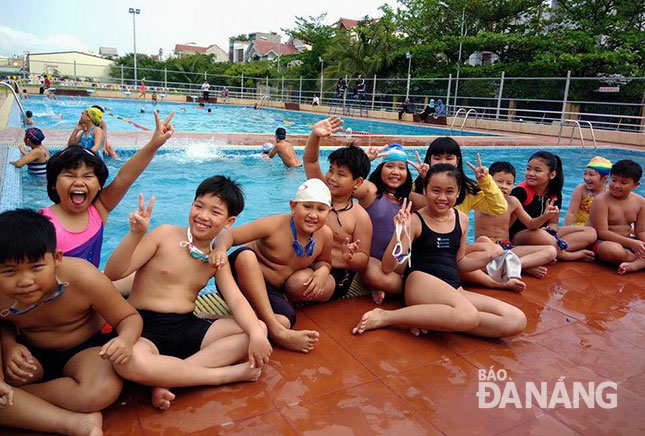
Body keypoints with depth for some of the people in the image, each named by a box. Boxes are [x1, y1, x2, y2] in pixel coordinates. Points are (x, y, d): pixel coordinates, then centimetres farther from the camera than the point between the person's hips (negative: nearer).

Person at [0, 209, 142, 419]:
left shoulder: (83, 278, -28)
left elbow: (130, 317, -16)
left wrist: (126, 339, -41)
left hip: (84, 349, -1)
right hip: (31, 353, 1)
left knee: (102, 391, -34)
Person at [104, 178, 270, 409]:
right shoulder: (165, 235, -5)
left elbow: (236, 299, -4)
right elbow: (113, 273, -10)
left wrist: (256, 333, -22)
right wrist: (135, 234, -25)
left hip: (188, 328, 5)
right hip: (145, 329, -4)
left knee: (259, 329, -14)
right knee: (130, 361, -41)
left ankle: (169, 377, -23)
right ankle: (228, 374, -22)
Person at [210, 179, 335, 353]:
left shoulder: (325, 235, -7)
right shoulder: (274, 225, -22)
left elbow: (324, 262, 13)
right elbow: (228, 235, -24)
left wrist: (322, 271, -13)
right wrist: (220, 248, -48)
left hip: (277, 288, 3)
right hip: (245, 279, -3)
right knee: (245, 255, -39)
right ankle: (275, 329, -40)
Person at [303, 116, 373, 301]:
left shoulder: (360, 217, -8)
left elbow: (363, 259, -6)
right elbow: (309, 160, -3)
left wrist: (350, 258, -29)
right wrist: (315, 135, -21)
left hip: (336, 274, -4)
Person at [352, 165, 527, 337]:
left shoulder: (462, 219, 13)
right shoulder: (415, 221, -3)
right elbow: (388, 268, -8)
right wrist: (400, 232, -21)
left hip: (454, 289, 7)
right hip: (421, 282, -7)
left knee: (517, 320, -11)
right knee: (468, 316, -36)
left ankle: (427, 319, -13)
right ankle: (385, 317, -21)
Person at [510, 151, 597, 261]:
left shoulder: (555, 195, 5)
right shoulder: (520, 191, -14)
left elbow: (553, 223, 9)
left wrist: (550, 231, -15)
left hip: (544, 233, 7)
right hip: (518, 237, -7)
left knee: (591, 233, -1)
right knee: (538, 234, -41)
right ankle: (570, 255, -14)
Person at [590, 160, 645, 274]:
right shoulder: (601, 200, -15)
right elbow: (602, 232, -19)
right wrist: (631, 243, -25)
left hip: (627, 241, 6)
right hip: (604, 241, -6)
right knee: (614, 250, -39)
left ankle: (634, 265, -30)